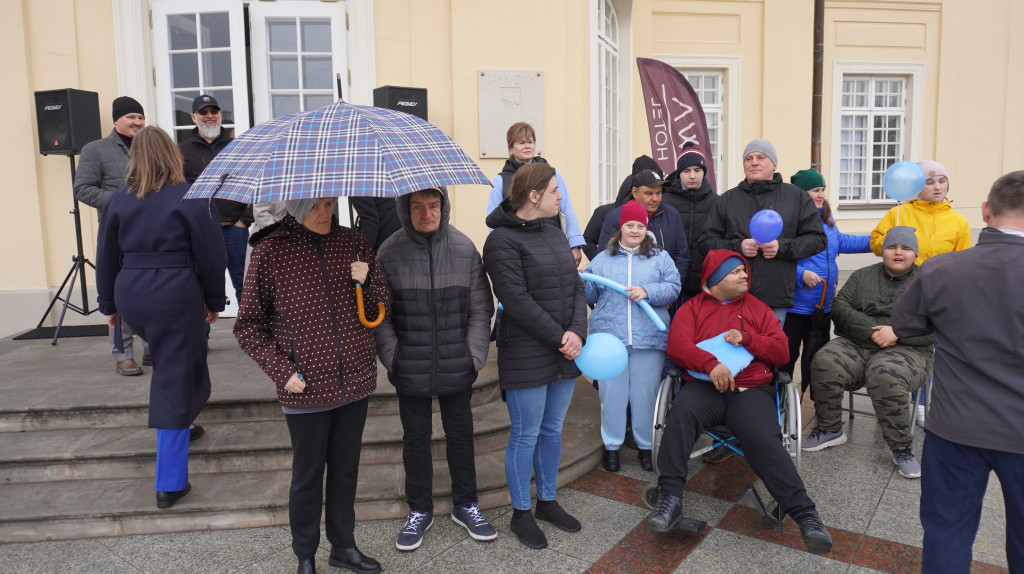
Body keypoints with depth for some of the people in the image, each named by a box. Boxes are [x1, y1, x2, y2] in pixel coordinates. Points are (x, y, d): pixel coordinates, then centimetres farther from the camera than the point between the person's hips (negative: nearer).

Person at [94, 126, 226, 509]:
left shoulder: (118, 201, 6)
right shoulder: (188, 198, -7)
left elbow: (107, 258, 12)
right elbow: (211, 255, -5)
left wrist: (109, 305, 22)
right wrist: (214, 301, 6)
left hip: (131, 296, 5)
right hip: (176, 296, -5)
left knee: (168, 366, 26)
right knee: (175, 384, 0)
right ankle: (170, 484, 5)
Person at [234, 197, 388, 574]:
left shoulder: (353, 243, -1)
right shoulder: (270, 251, -10)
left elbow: (382, 306, 7)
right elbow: (248, 326, -3)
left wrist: (368, 281, -14)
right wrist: (281, 371, -12)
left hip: (355, 383, 4)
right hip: (306, 389, -3)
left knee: (346, 469, 18)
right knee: (308, 475, 12)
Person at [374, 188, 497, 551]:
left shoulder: (465, 248, -2)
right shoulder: (390, 253, -6)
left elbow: (481, 307, 3)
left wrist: (474, 354, -3)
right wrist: (393, 357, -9)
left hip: (457, 367, 1)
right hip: (410, 370, -1)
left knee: (461, 434, 15)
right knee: (416, 438, 14)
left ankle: (465, 506, 34)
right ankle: (419, 511, 33)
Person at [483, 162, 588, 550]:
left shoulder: (554, 234, 12)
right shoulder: (503, 241, -13)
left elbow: (576, 286, 8)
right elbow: (517, 300, -19)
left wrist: (577, 332, -7)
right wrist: (559, 337, -15)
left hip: (564, 354, 7)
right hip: (526, 355, -7)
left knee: (552, 429, 17)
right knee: (526, 435, 4)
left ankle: (547, 501, 34)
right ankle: (521, 513, 22)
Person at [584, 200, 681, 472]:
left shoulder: (660, 257, 10)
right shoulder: (602, 259, 12)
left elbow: (673, 288, 0)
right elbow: (589, 295, 10)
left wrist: (647, 291, -15)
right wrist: (579, 281, -9)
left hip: (649, 337, 0)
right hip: (609, 337, 1)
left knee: (646, 393, 6)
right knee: (612, 393, 5)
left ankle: (646, 445, 23)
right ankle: (611, 445, 20)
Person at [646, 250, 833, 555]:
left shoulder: (758, 309, 20)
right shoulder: (692, 308, 15)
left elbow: (781, 351, 12)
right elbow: (677, 345, -2)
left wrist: (747, 338, -5)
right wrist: (711, 364, -20)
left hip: (750, 389, 1)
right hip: (704, 386, -1)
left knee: (764, 440, -27)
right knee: (680, 415, -33)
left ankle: (805, 513, -25)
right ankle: (670, 498, -29)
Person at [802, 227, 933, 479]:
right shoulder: (862, 276, 17)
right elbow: (840, 306, 3)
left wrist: (897, 332, -16)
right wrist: (871, 331, -10)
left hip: (905, 350, -3)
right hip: (856, 346, 3)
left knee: (885, 376, -37)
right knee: (824, 363, -27)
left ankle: (901, 448, -16)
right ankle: (830, 429, -6)